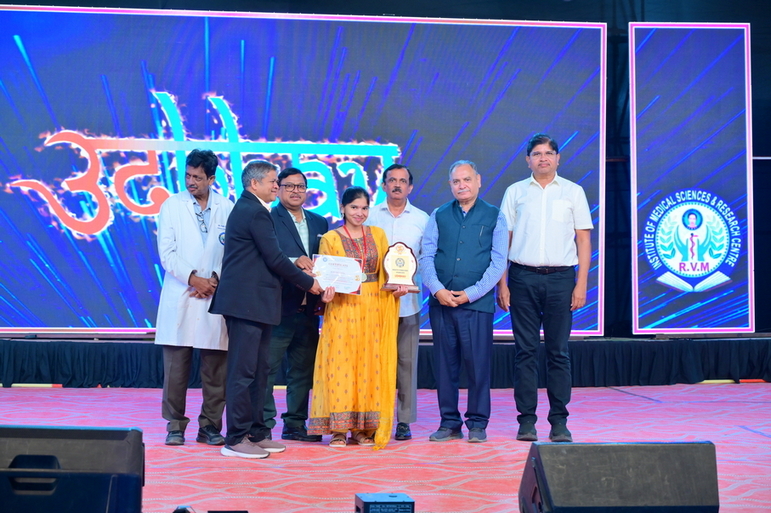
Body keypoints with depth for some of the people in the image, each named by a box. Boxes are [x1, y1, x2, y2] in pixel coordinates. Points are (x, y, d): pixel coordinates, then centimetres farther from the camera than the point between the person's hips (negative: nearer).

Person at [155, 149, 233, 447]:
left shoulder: (227, 209, 7)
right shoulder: (172, 206, 6)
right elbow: (167, 253, 1)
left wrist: (215, 279, -9)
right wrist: (192, 278, -10)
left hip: (216, 296, 1)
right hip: (180, 296, -1)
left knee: (215, 367, 3)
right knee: (176, 366, -1)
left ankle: (210, 425, 12)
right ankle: (175, 425, 9)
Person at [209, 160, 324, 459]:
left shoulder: (248, 209, 19)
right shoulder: (256, 212, -12)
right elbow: (274, 259, -14)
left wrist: (296, 266, 11)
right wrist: (308, 283, -4)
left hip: (253, 302, 10)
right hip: (247, 301, -10)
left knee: (258, 371, 13)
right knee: (243, 372, -6)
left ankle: (255, 433, 19)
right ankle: (236, 439, -2)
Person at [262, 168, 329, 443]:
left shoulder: (319, 223, 17)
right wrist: (294, 262, -26)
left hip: (308, 309, 7)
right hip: (277, 306, -6)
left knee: (303, 369, 12)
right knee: (267, 369, -2)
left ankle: (295, 425, 21)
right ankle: (264, 426, 4)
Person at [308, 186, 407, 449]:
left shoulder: (378, 235, 11)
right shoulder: (330, 238, 2)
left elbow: (386, 271, 12)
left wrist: (397, 286, -7)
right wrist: (326, 292, -20)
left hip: (372, 309, 3)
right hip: (342, 309, -3)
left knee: (370, 363, 2)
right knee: (340, 363, -5)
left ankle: (363, 428, 10)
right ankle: (338, 429, 1)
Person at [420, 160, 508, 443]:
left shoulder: (494, 216, 6)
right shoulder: (439, 216, 12)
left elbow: (498, 261, 0)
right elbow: (426, 256, 7)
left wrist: (471, 293, -9)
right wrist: (438, 290, -9)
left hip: (477, 302, -2)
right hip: (441, 301, 3)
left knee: (478, 363, -2)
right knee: (444, 364, 5)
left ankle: (477, 423, 8)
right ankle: (449, 423, 13)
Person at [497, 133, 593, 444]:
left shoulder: (573, 192, 8)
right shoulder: (515, 192, 9)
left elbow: (584, 240, 6)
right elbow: (503, 240, 8)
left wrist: (581, 284, -2)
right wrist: (502, 284, 0)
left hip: (560, 278, 0)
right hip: (523, 278, 0)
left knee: (558, 351, 2)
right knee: (525, 351, 2)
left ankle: (559, 421, 7)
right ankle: (526, 420, 7)